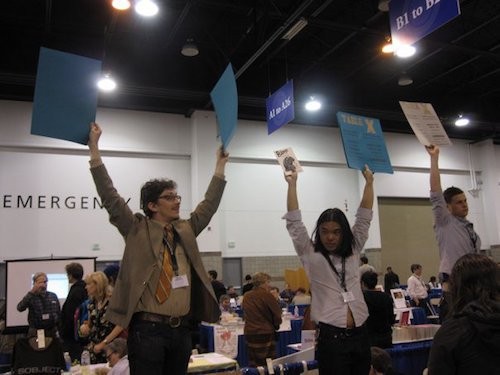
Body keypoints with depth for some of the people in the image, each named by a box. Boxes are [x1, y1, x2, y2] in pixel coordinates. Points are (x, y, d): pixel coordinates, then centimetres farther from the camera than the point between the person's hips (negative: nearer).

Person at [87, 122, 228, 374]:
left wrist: (220, 165, 22)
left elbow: (209, 204, 19)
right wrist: (94, 148, -7)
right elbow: (109, 196, -6)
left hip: (182, 329, 5)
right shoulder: (137, 229, 0)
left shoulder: (186, 230, 13)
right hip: (148, 329, -5)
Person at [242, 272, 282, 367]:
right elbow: (277, 315, -9)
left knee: (253, 364, 12)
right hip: (265, 333, -6)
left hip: (249, 332, 6)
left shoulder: (246, 296, 5)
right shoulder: (267, 295, -13)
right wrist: (275, 325, 10)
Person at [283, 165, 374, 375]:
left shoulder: (353, 251, 11)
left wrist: (369, 182, 10)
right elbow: (294, 222, -5)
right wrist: (292, 184, -6)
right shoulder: (311, 255, 1)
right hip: (331, 337, -4)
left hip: (359, 335, 4)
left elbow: (364, 217, 11)